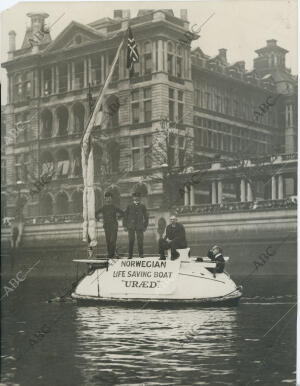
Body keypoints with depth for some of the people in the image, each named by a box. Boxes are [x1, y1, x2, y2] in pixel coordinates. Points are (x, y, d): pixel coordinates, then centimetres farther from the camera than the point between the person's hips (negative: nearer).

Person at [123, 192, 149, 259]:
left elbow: (146, 217, 11)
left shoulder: (142, 206, 5)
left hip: (140, 226, 0)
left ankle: (141, 254, 8)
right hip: (131, 226, 0)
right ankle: (130, 255, 4)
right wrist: (125, 226, 3)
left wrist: (145, 226, 7)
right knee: (131, 240, -2)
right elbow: (125, 216, 8)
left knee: (140, 240, -3)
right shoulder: (129, 206, 4)